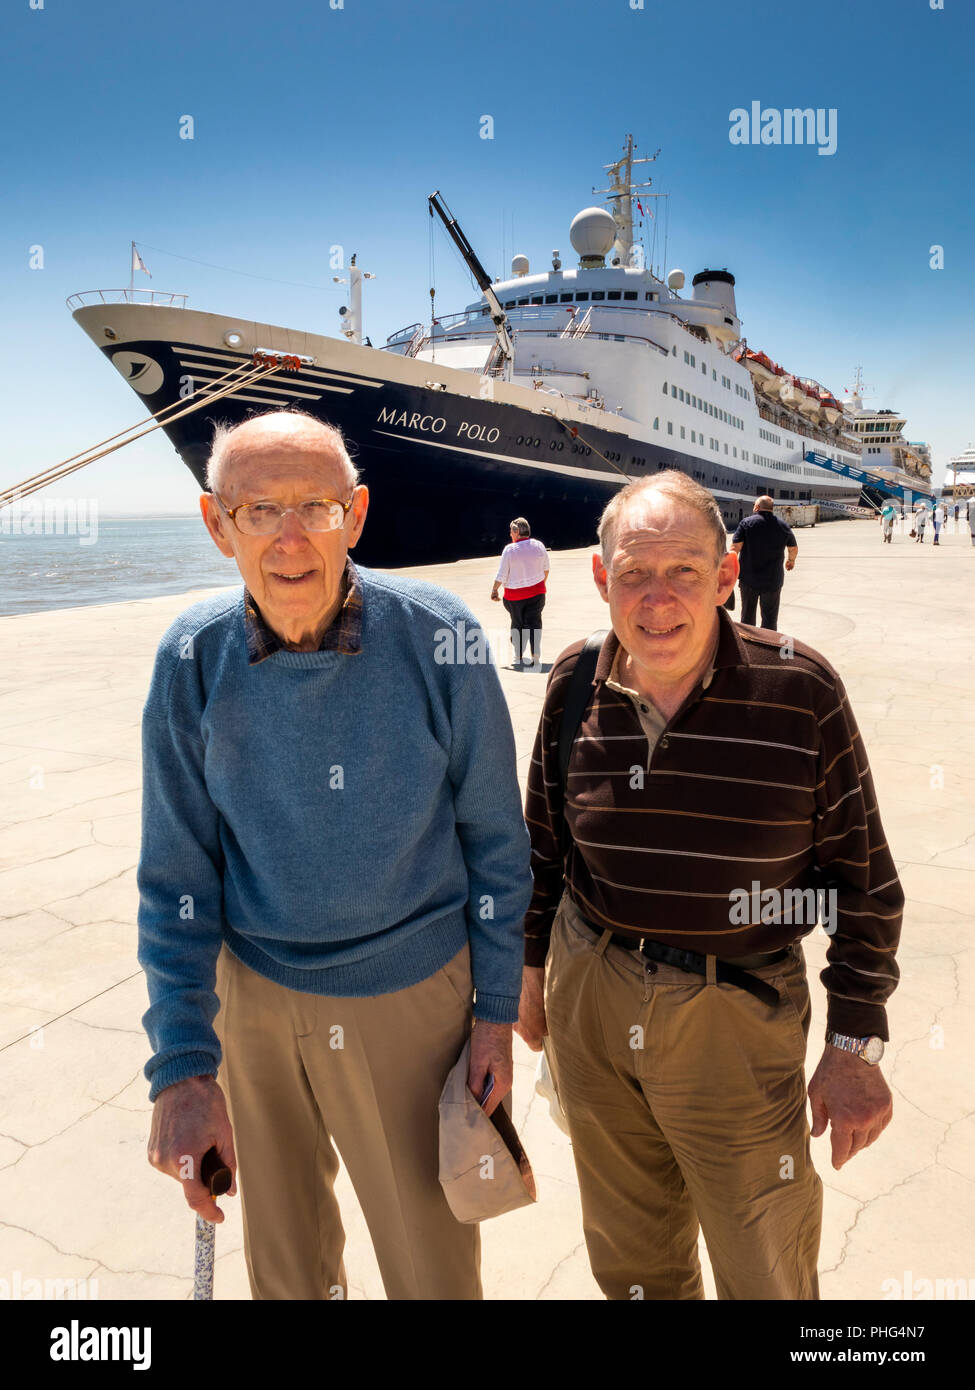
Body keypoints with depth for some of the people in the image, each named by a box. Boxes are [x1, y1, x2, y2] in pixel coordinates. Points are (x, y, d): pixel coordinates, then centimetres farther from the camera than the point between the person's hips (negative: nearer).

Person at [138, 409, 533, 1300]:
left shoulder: (439, 639, -17)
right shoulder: (192, 661, -12)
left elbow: (494, 838, -6)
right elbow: (178, 876, -5)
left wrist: (497, 1008, -3)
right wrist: (183, 1066, -7)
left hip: (414, 992, -2)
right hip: (253, 995, 2)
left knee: (433, 1256, 15)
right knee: (283, 1253, 24)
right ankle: (320, 1287, 54)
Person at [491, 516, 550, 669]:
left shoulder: (509, 550, -12)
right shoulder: (539, 546, -1)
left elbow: (502, 575, -9)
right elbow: (546, 569, 10)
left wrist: (495, 590, 5)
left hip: (514, 594, -2)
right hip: (537, 591, 2)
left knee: (517, 624, 12)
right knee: (534, 623, 4)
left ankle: (518, 657, 18)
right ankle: (536, 657, -4)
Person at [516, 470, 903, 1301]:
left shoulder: (801, 691, -15)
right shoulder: (577, 684, -6)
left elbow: (861, 875, -7)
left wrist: (856, 1044, -6)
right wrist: (531, 964, 14)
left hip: (738, 1012, -2)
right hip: (588, 998, 3)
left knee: (767, 1272, 15)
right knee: (628, 1253, 23)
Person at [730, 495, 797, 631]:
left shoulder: (746, 523, -4)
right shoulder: (783, 526, 5)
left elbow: (735, 548, -12)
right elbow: (793, 549, 20)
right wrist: (791, 560, 41)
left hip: (749, 579, -1)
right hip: (773, 580, 1)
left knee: (747, 615, 13)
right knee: (769, 618, 6)